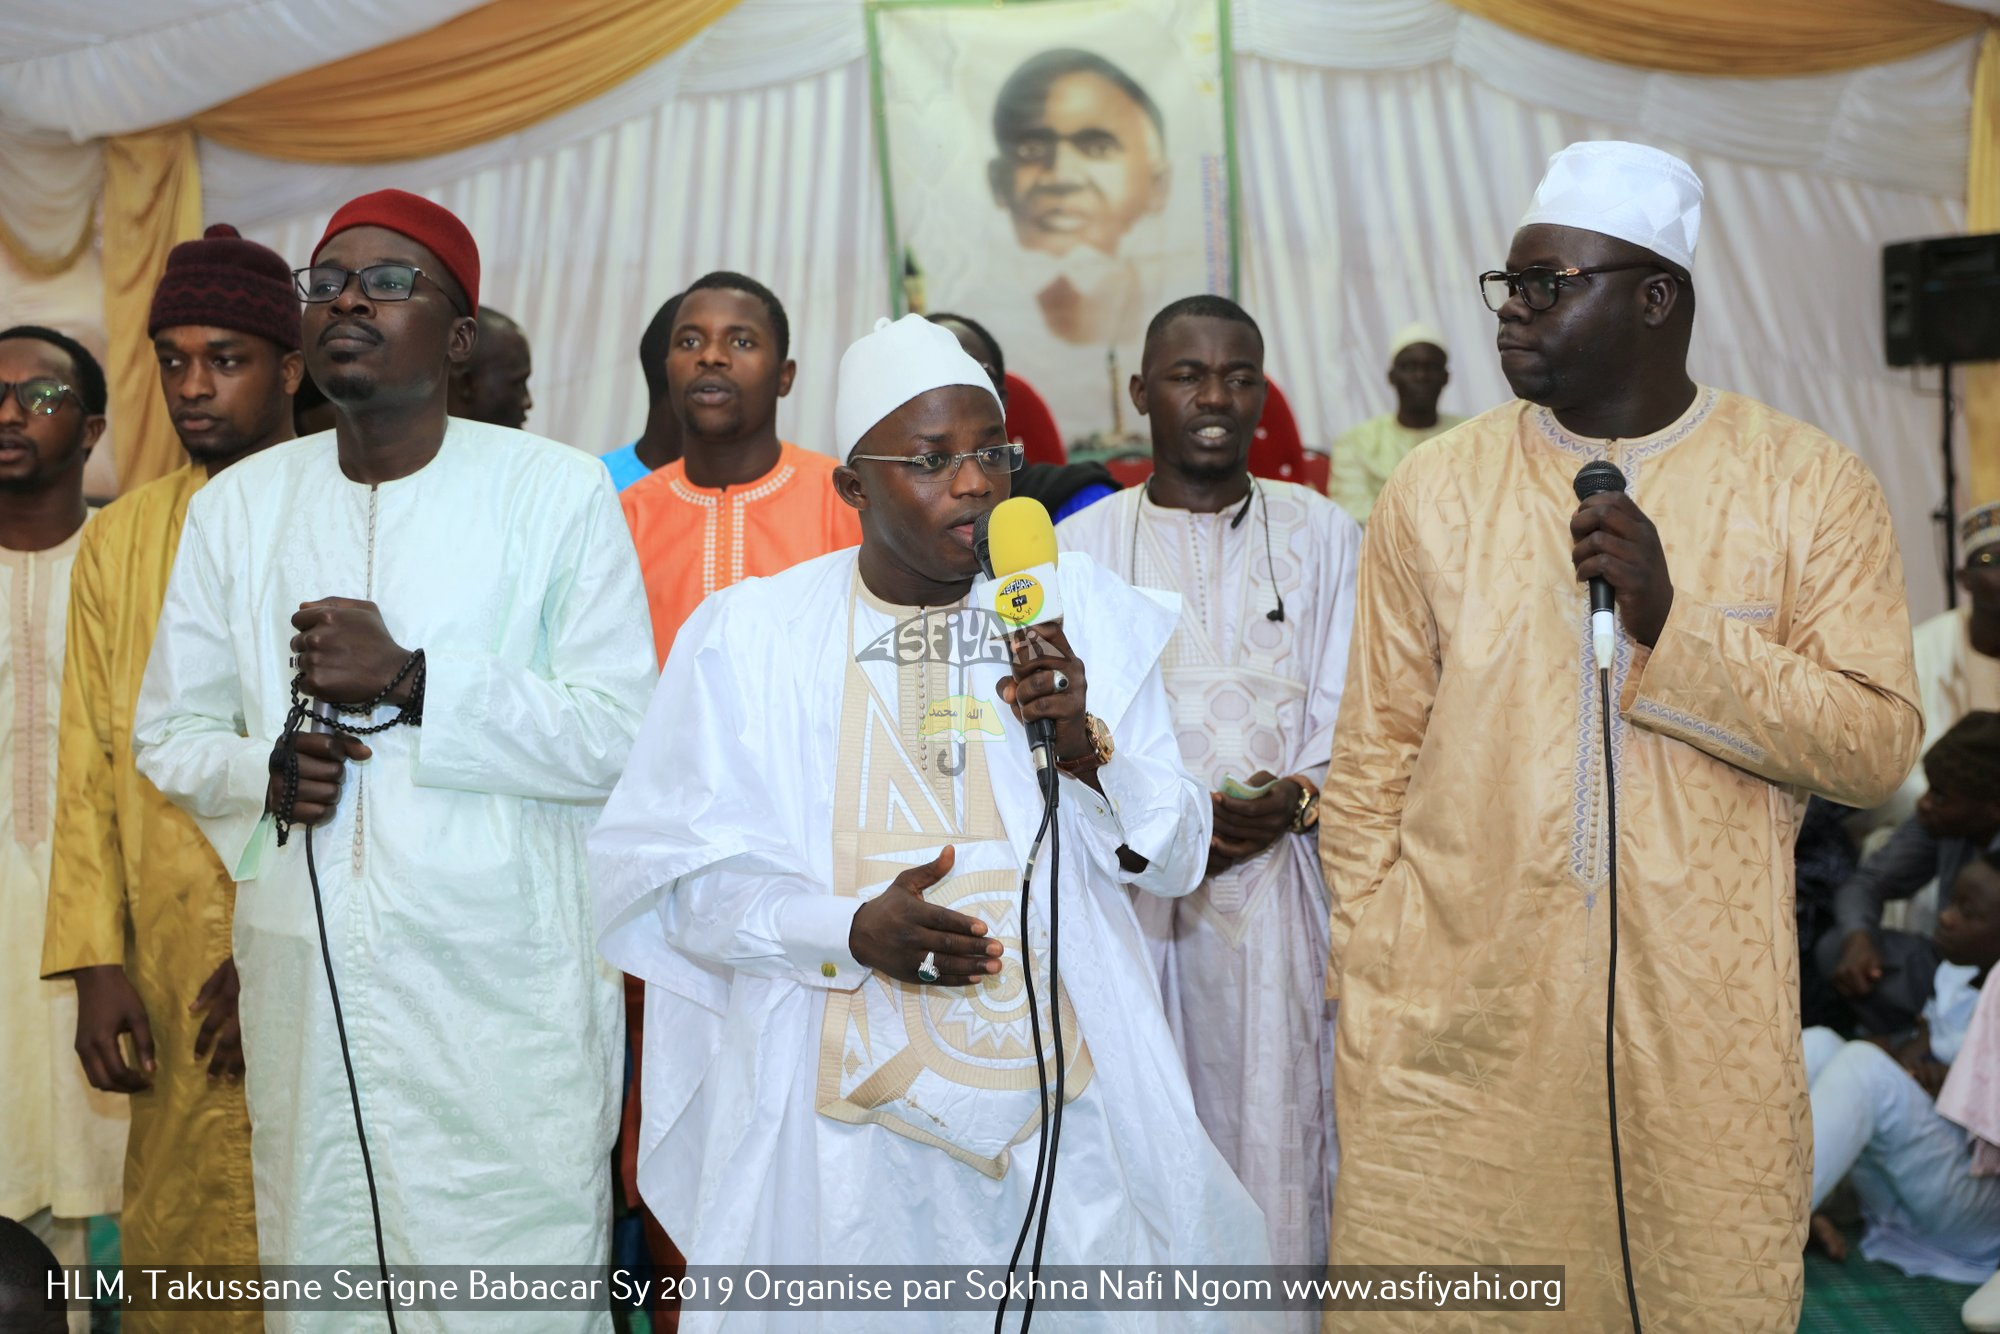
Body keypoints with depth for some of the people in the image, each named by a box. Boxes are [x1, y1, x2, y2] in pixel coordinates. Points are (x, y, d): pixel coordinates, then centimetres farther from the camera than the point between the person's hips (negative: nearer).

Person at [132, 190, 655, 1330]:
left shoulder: (558, 490, 0)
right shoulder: (238, 506, 13)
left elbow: (620, 737, -5)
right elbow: (168, 734, 18)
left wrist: (414, 681, -15)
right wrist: (264, 773, -4)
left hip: (505, 988, -3)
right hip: (306, 980, 4)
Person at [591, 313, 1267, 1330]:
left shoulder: (1084, 611, 2)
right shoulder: (751, 635, -3)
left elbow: (1173, 863, 2)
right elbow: (682, 878, -4)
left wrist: (1086, 748, -16)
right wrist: (852, 930, -19)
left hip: (1065, 1099, 2)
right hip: (840, 1107, -1)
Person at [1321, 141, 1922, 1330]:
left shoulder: (1810, 487, 1)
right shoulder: (1436, 488, 4)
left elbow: (1879, 748, -4)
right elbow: (1370, 765, 4)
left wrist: (1673, 626, -17)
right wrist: (1368, 1010, 0)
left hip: (1703, 1040, 0)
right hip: (1454, 1032, 1)